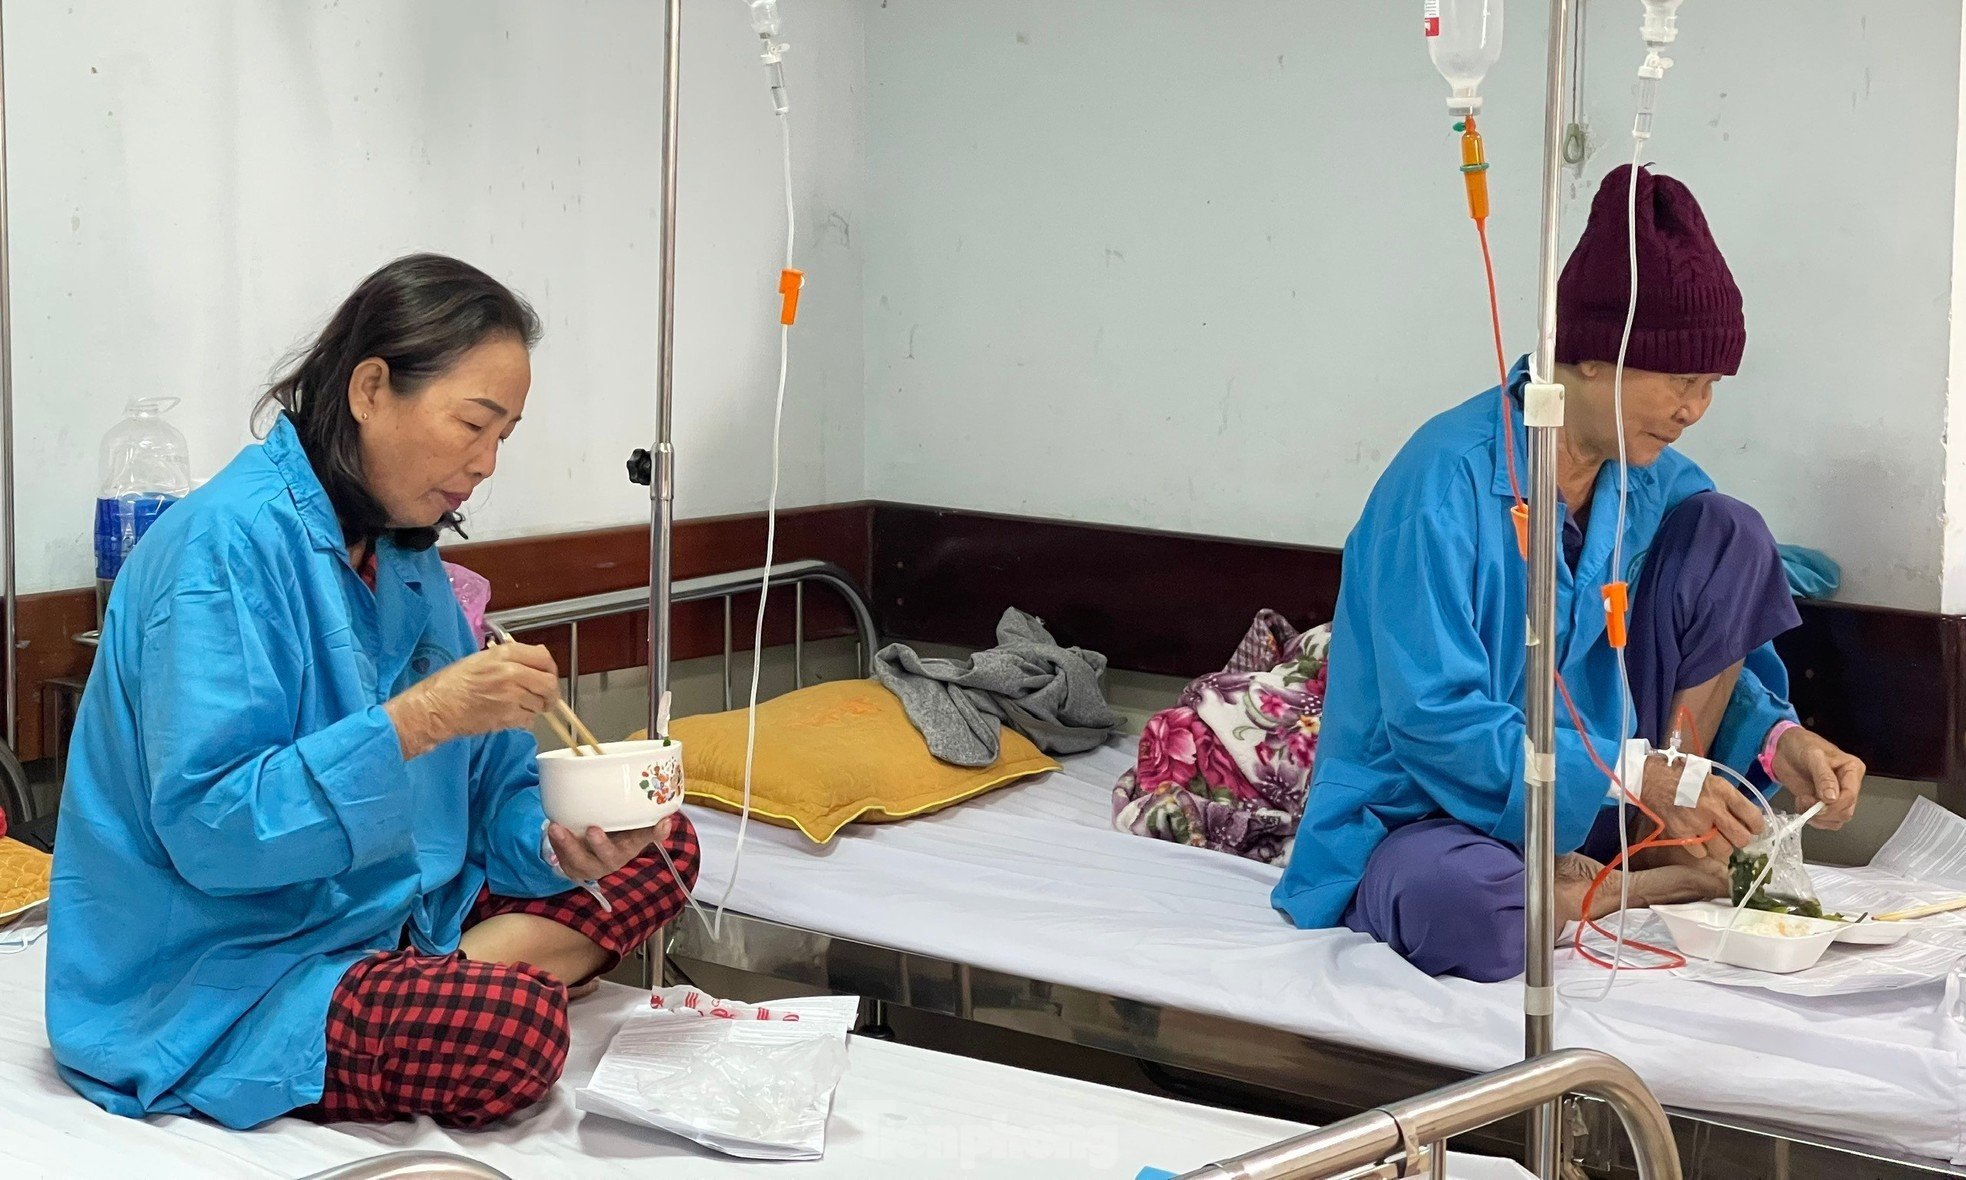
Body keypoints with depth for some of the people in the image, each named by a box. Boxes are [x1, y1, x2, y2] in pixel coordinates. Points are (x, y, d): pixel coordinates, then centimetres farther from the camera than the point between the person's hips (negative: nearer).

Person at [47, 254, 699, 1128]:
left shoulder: (405, 558, 8)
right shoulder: (228, 544, -20)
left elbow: (489, 787, 9)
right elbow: (207, 830, -26)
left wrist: (558, 845, -13)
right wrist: (420, 718, -30)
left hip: (389, 921, 9)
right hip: (211, 990, -9)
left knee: (661, 850, 5)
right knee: (511, 1025, -34)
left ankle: (468, 967, -9)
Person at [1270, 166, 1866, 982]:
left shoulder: (1656, 483, 0)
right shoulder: (1445, 481, -22)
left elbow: (1716, 666, 9)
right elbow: (1436, 718, -25)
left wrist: (1779, 740, -14)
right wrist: (1640, 776, -29)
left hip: (1593, 804, 6)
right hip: (1429, 817, -6)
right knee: (1456, 900, -43)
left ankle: (1668, 855, -5)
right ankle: (1674, 886, -12)